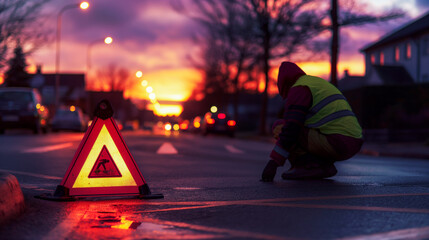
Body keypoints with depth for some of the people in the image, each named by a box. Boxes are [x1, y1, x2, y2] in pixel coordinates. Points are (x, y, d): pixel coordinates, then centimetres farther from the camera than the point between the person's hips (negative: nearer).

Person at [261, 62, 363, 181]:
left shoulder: (298, 89, -3)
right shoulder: (322, 86, 28)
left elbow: (291, 128, -16)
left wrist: (273, 162, -16)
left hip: (332, 143, -8)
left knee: (279, 127, 2)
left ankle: (308, 166, -8)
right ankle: (323, 165, 7)